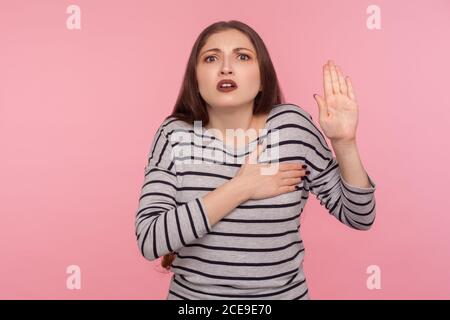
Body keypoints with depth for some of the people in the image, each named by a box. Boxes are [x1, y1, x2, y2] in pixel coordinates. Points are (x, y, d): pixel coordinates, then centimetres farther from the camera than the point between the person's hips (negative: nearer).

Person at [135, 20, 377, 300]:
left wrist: (344, 142, -21)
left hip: (284, 294, 1)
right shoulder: (174, 134, -13)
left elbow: (359, 217, -6)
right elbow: (149, 240, -21)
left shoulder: (292, 124, -12)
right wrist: (241, 188, -25)